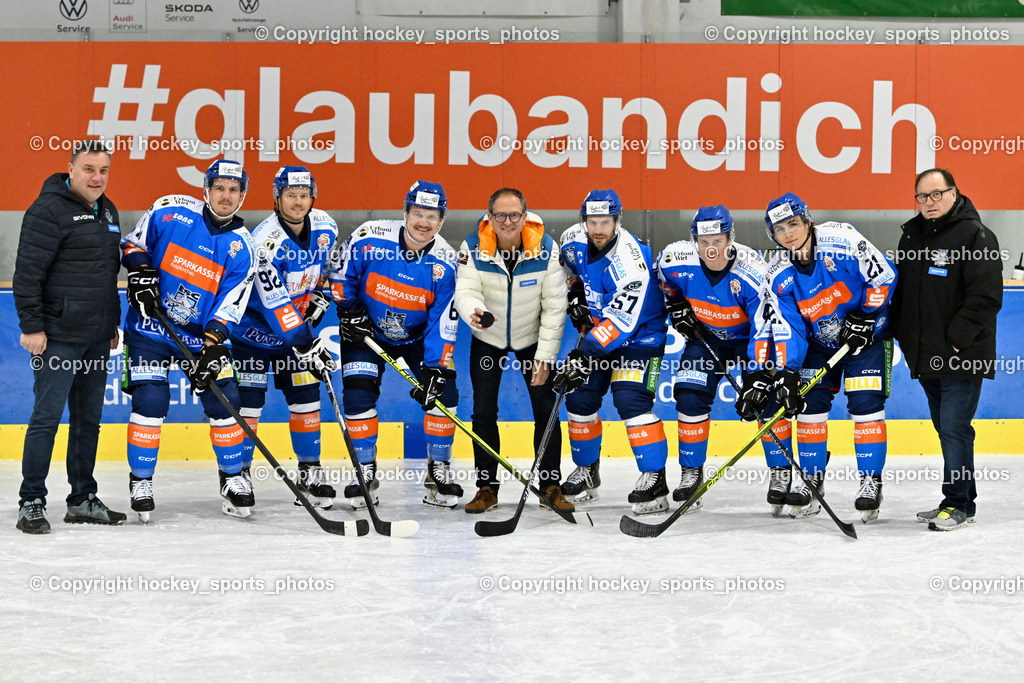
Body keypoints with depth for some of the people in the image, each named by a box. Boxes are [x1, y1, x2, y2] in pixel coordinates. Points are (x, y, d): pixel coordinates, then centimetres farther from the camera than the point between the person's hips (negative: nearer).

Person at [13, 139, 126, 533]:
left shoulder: (107, 211, 15)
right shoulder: (49, 210, -11)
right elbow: (27, 272, -14)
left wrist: (113, 323, 22)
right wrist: (31, 325, -17)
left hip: (97, 338, 8)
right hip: (58, 336, -8)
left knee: (89, 419, 12)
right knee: (47, 416, -6)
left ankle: (82, 500, 20)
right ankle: (31, 502, 1)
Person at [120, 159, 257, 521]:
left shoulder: (241, 248, -6)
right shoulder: (170, 212, -8)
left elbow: (229, 306, -10)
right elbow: (133, 244, 6)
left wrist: (212, 348, -21)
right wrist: (141, 273, -14)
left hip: (203, 334, 2)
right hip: (150, 326, -2)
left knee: (224, 400, -2)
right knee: (150, 400, -11)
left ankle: (232, 477, 18)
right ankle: (140, 481, 6)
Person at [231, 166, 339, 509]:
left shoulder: (325, 227, -7)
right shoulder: (265, 240, -27)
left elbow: (330, 267, 16)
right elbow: (276, 305, -30)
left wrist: (319, 298, 1)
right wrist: (309, 344, -31)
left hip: (297, 325, 5)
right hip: (254, 328, -5)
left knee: (306, 397, 4)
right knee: (249, 399, -7)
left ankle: (310, 473, 14)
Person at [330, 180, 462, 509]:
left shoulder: (445, 262, -18)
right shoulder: (369, 238, -22)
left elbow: (443, 321, -16)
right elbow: (339, 274, -5)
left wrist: (435, 368, -23)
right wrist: (348, 312, -12)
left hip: (419, 335, 1)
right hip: (366, 331, -1)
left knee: (442, 391, -11)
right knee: (358, 392, -14)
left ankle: (439, 469, 5)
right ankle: (365, 471, 0)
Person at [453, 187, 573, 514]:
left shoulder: (545, 248, -21)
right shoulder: (473, 247, -20)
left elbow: (555, 306, -16)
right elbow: (466, 291, -27)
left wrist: (544, 357, -17)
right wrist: (474, 313, -52)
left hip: (533, 337, 0)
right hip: (487, 339, 0)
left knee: (546, 410, -2)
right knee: (483, 412, -1)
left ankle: (551, 486, 10)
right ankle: (486, 487, 10)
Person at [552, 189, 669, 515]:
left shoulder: (629, 261, -32)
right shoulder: (573, 240, -10)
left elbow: (621, 321, -36)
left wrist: (585, 354, -40)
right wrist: (575, 296, 3)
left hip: (640, 333, -7)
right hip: (596, 329, 7)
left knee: (630, 399, -22)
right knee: (579, 398, 4)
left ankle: (654, 479, -16)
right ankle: (586, 470, 23)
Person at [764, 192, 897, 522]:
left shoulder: (841, 240, -23)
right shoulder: (779, 276, -11)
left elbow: (884, 275, -17)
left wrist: (864, 318, -19)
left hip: (866, 334, -4)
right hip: (819, 341, 4)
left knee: (866, 403, -11)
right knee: (811, 402, -1)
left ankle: (871, 480, 0)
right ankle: (811, 482, 11)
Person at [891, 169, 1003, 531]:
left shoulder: (975, 235, -11)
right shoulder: (912, 235, 12)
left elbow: (986, 297, -17)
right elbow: (900, 290, 21)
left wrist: (956, 339, -19)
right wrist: (903, 335, 12)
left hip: (962, 356, -8)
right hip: (926, 357, 8)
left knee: (955, 430, -7)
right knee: (946, 429, 14)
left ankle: (958, 504, 2)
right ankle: (962, 499, 23)